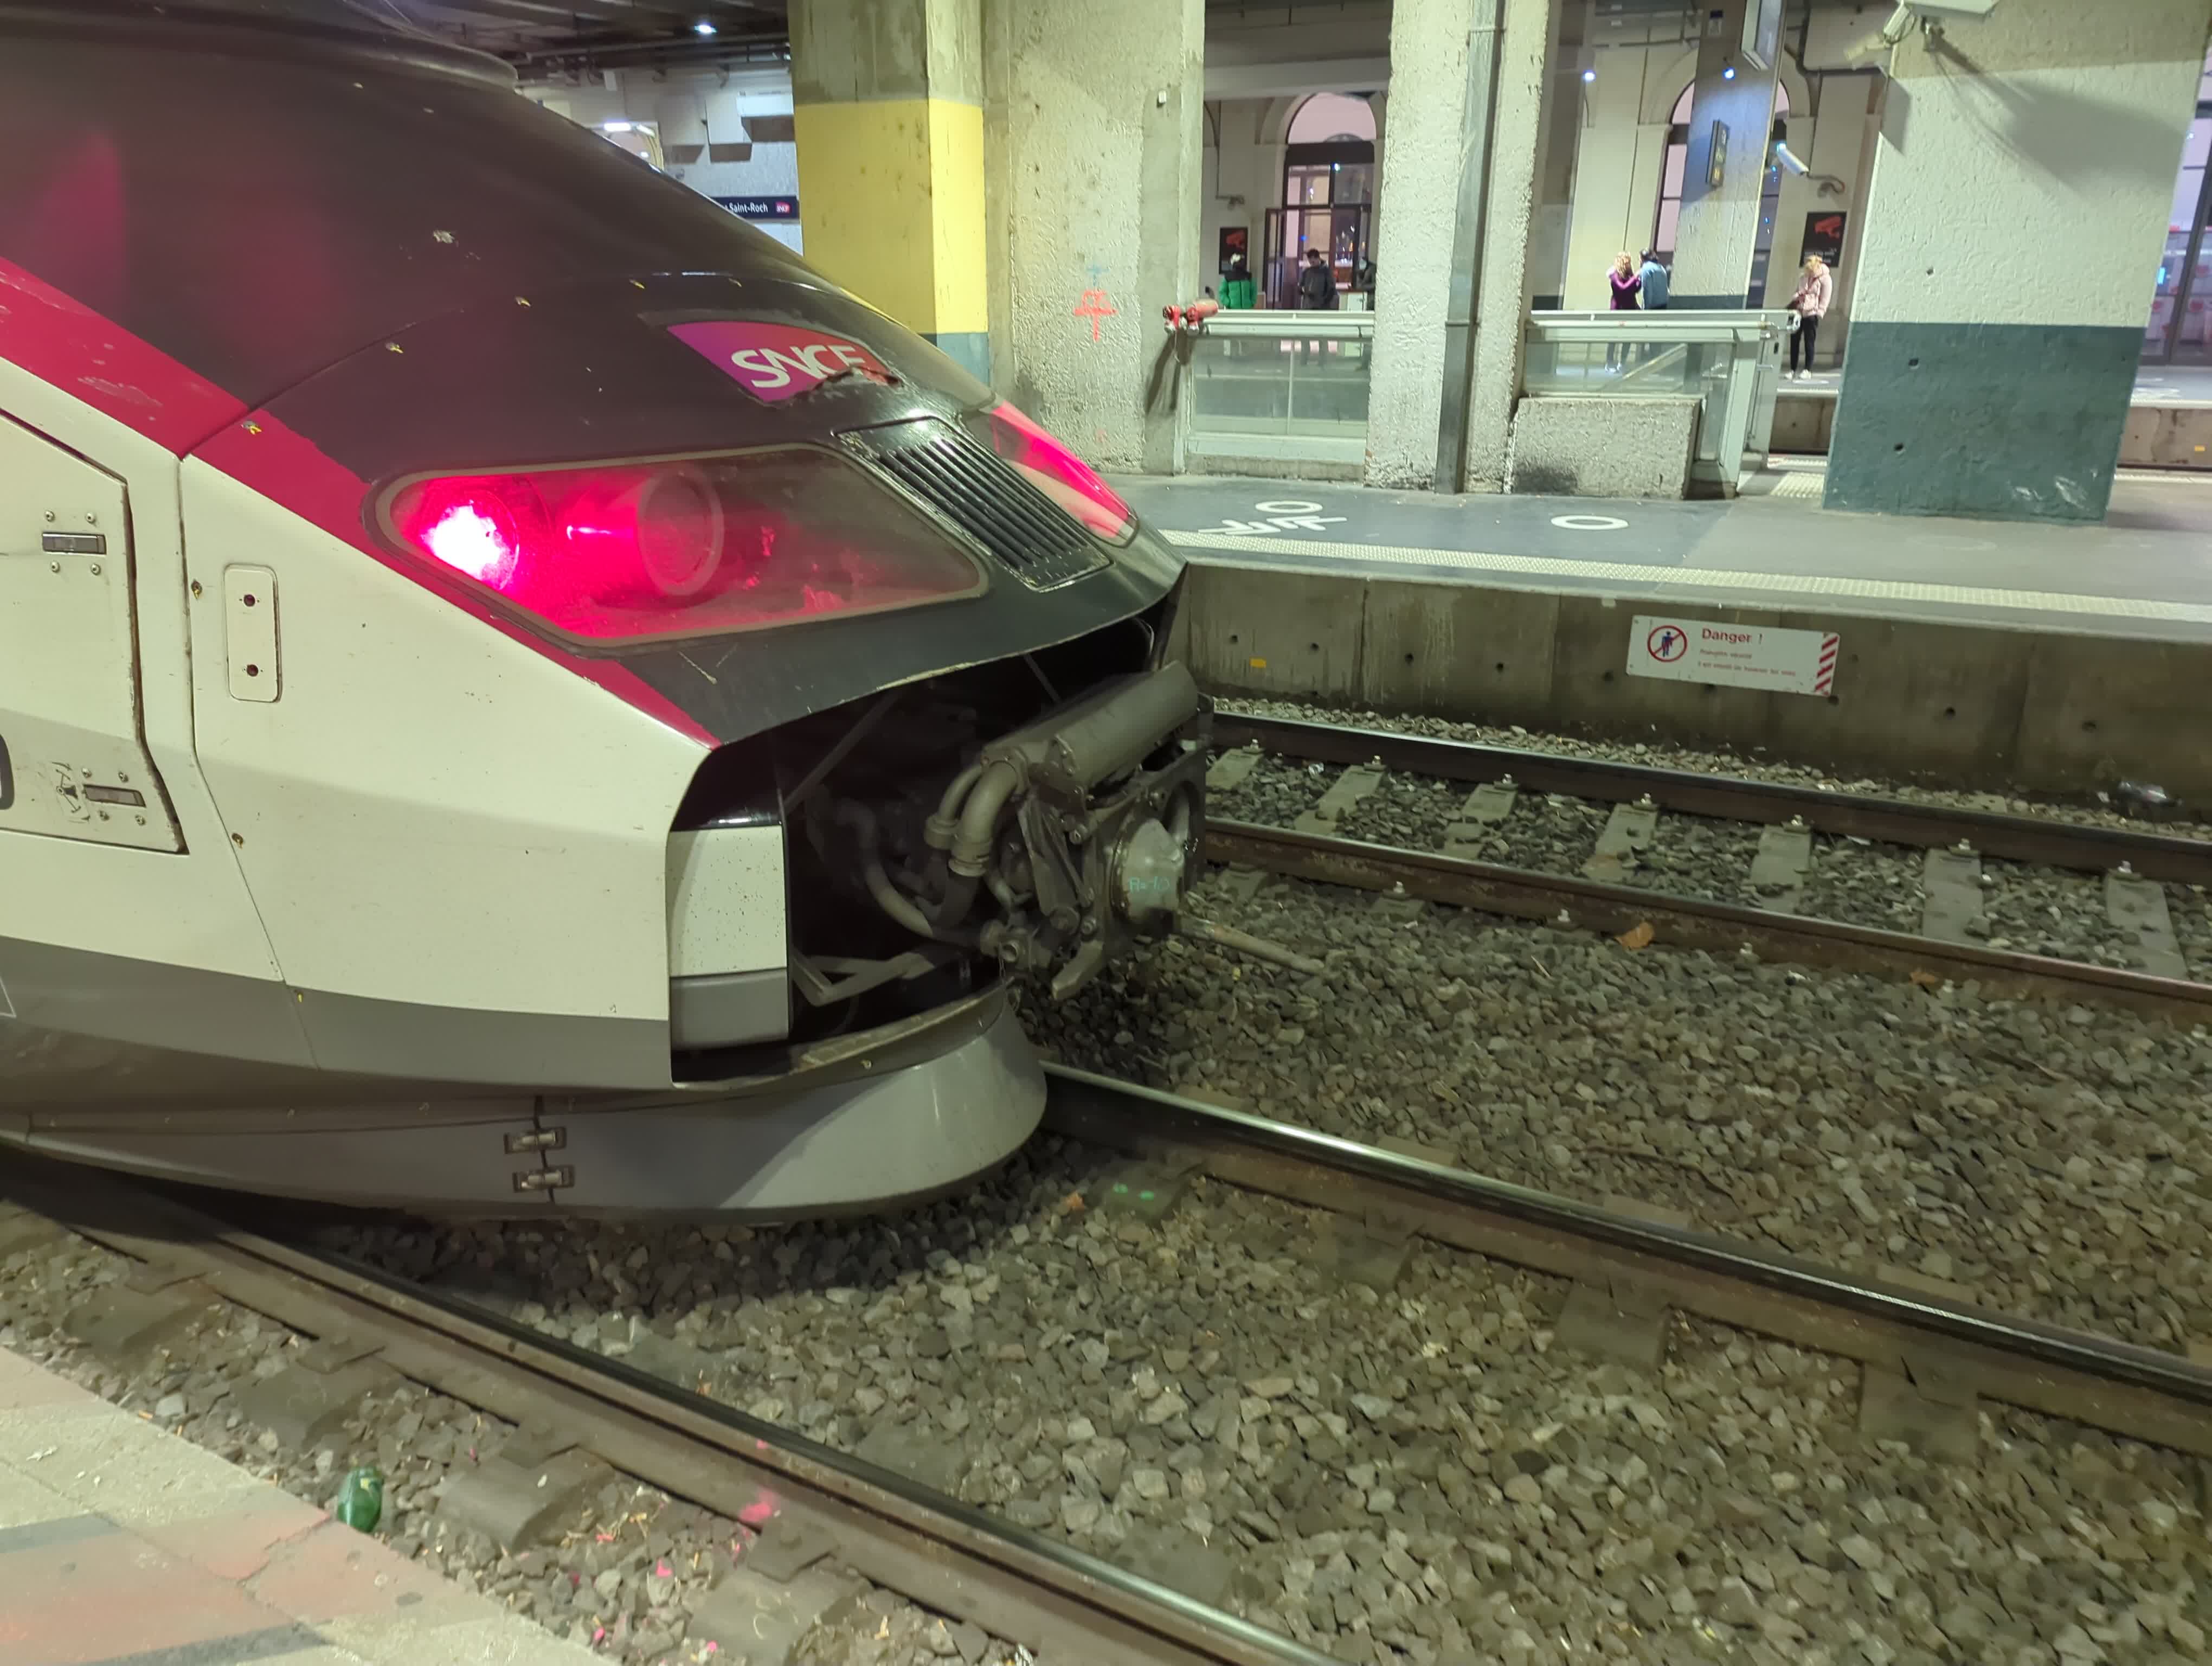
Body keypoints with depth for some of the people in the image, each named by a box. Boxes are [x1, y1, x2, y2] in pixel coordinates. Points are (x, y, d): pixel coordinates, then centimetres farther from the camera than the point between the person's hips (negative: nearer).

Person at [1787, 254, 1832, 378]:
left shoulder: (1825, 279, -3)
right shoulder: (1803, 278, 15)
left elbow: (1824, 300, -5)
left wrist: (1819, 314, -13)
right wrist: (1796, 297, 2)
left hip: (1811, 314, -6)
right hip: (1798, 312, 6)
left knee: (1809, 342, -3)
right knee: (1794, 340, 4)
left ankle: (1808, 370, 1)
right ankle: (1793, 369, 11)